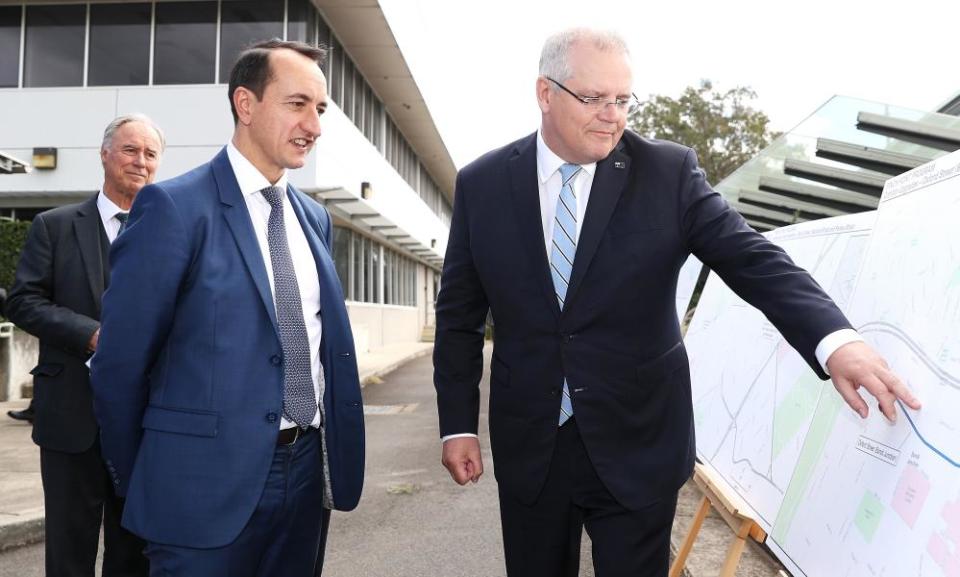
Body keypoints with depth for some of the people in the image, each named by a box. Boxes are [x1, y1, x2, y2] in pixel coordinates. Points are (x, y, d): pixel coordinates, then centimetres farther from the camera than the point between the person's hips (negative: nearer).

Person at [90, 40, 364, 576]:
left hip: (307, 470, 6)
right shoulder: (174, 206, -11)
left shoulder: (315, 217, 9)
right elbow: (120, 361, -8)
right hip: (210, 480, -6)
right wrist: (141, 482, 2)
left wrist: (334, 457, 11)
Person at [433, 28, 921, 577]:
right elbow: (458, 314, 4)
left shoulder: (669, 171, -5)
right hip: (527, 448, 2)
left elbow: (752, 258, -12)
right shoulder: (482, 184, -1)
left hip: (636, 446, -1)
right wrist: (458, 423, 3)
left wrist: (836, 339, -29)